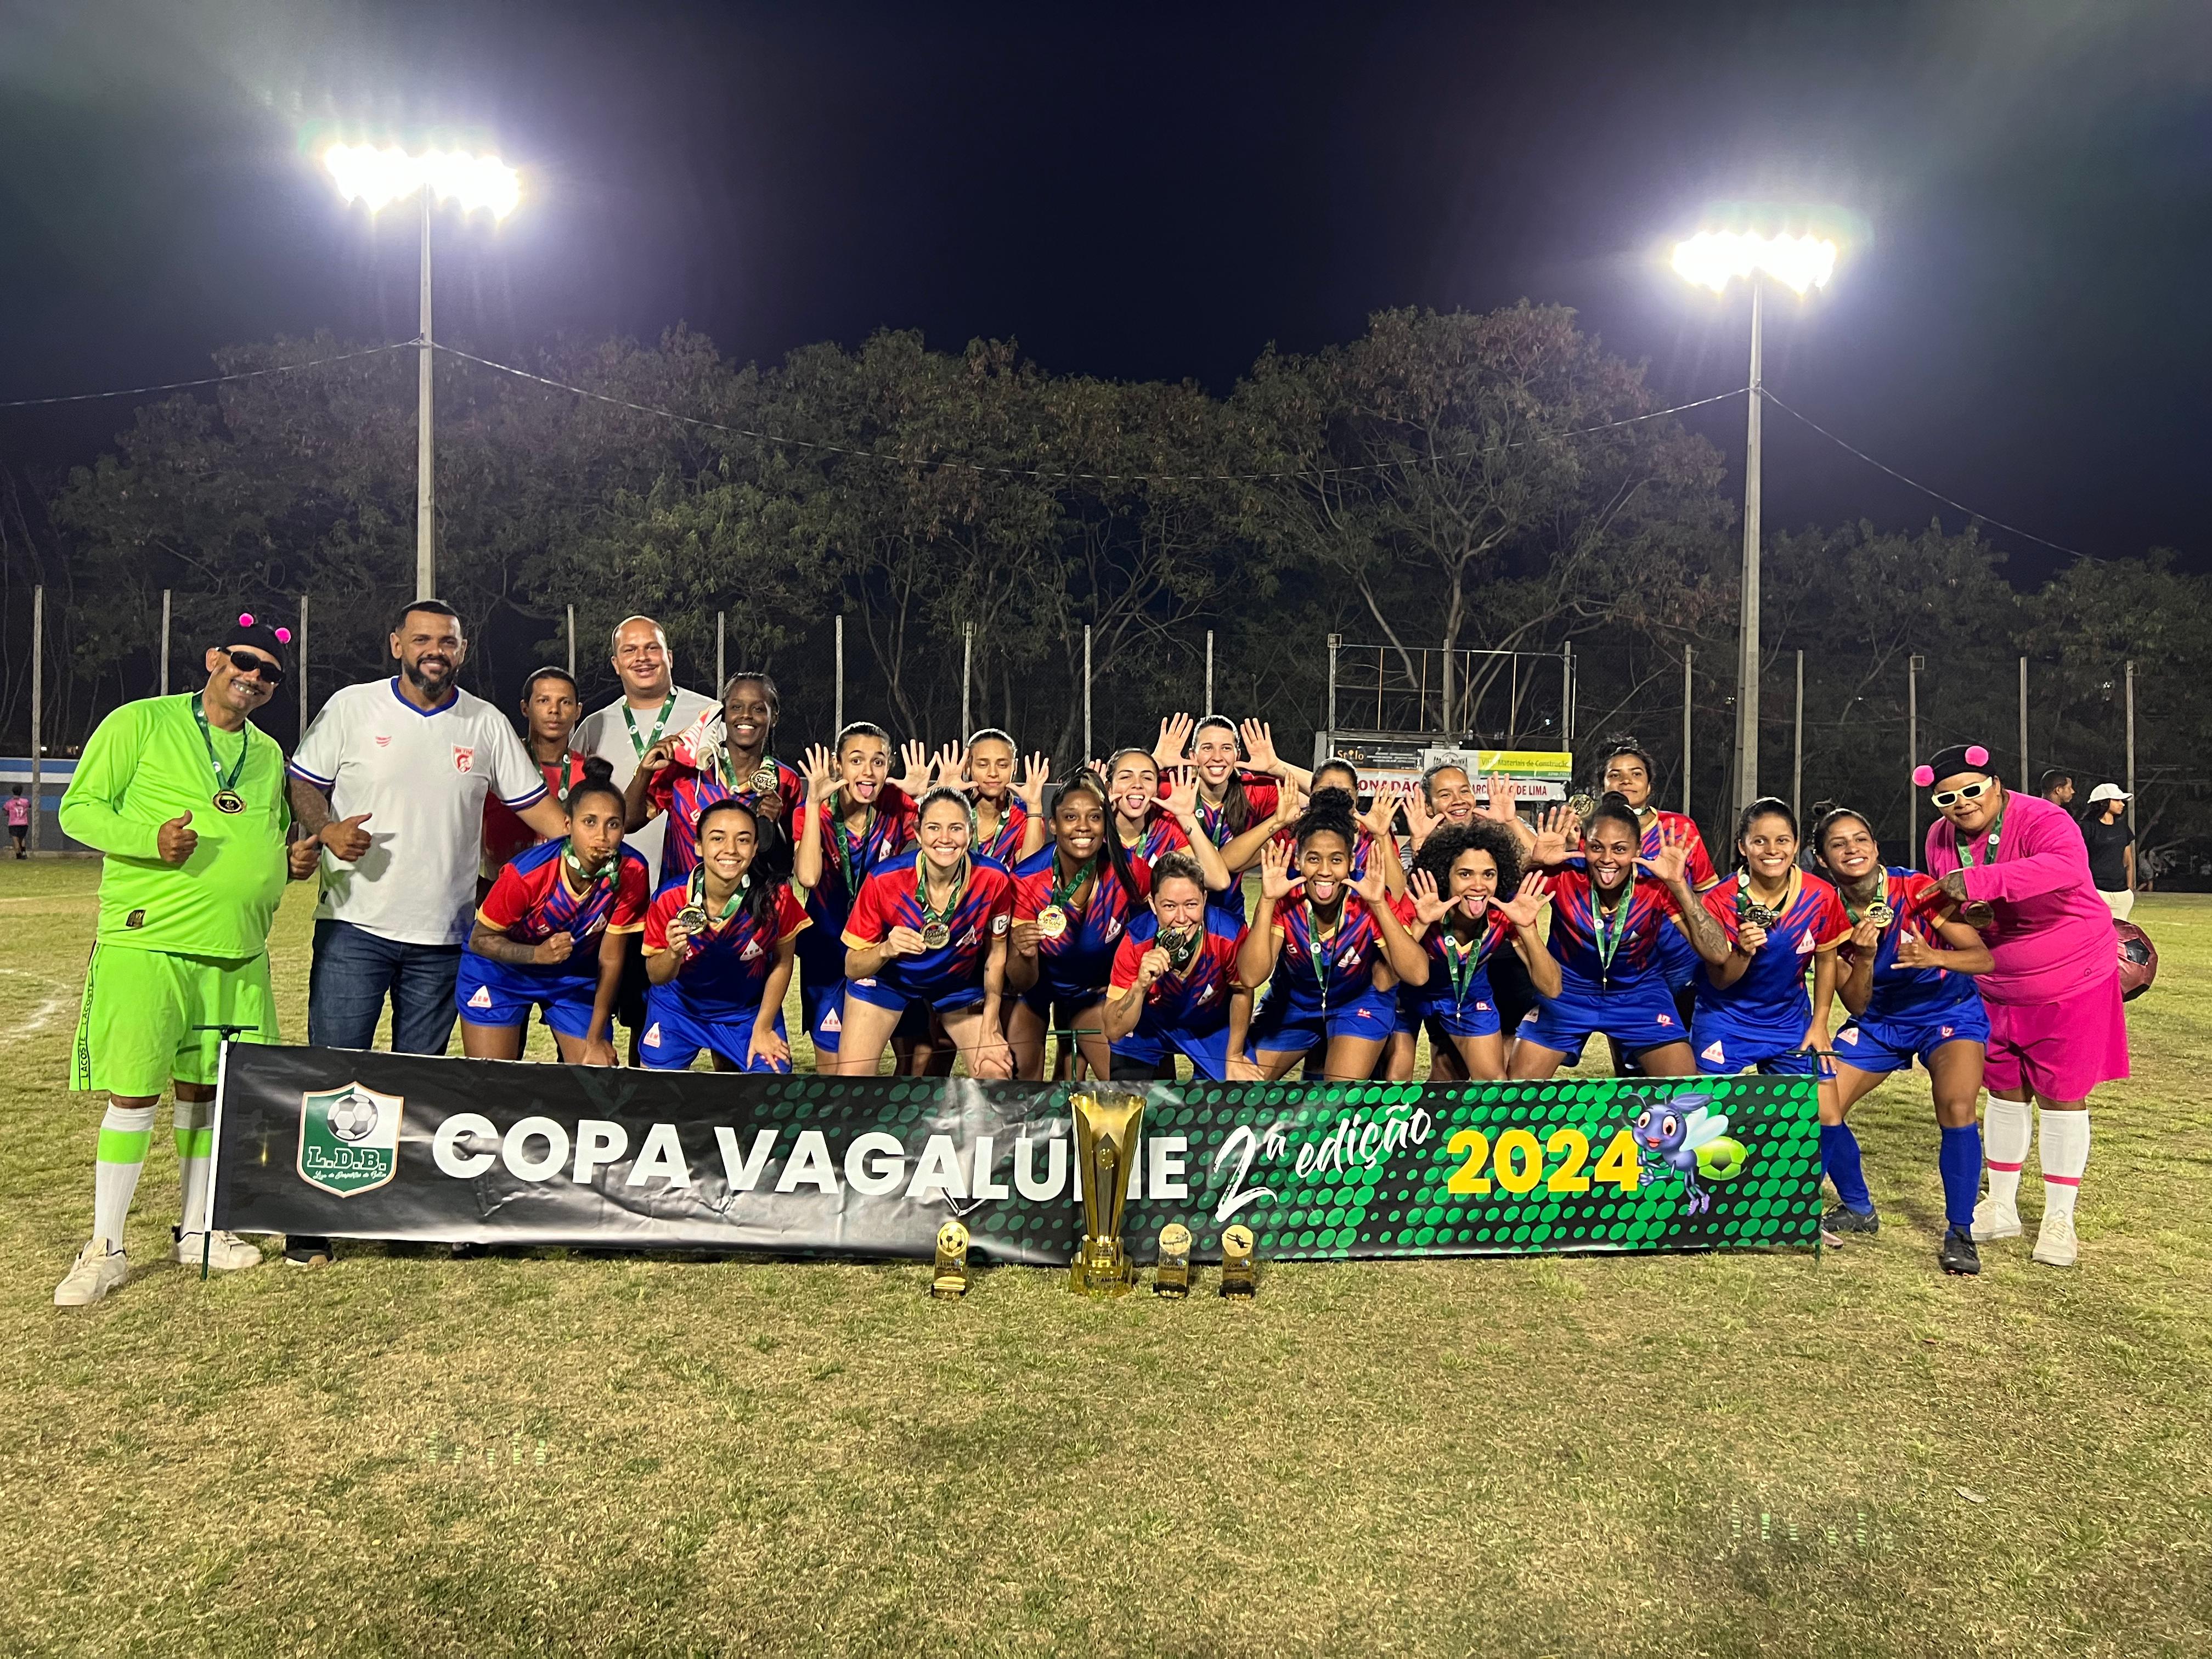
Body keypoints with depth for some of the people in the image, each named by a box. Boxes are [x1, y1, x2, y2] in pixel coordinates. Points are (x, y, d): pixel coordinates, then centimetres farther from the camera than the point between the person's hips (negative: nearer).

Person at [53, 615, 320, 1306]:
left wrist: (293, 860, 5)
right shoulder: (140, 723, -1)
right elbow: (79, 807, -3)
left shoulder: (269, 753, 16)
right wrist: (151, 839, -20)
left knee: (206, 1091, 13)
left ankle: (196, 1231, 25)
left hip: (238, 955, 6)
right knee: (133, 1094, -3)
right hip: (146, 944, -5)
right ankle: (105, 1248, 11)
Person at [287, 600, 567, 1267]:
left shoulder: (486, 723, 7)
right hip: (355, 924, -2)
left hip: (443, 935, 2)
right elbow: (302, 783, 5)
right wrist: (327, 829, -16)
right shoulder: (352, 707, 2)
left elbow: (535, 804, 9)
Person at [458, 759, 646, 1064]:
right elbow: (481, 939, -17)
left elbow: (611, 959, -15)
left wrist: (596, 1040, -8)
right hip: (501, 968, -2)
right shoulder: (527, 873, -31)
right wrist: (537, 954, -37)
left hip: (576, 974, 2)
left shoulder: (631, 872, -25)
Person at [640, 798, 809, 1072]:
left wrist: (763, 1028, -4)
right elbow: (656, 977, -13)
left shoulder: (776, 897, -25)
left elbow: (782, 962, -8)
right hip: (680, 1008, 0)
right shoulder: (670, 900, -24)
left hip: (749, 1010, 0)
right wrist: (674, 954, -35)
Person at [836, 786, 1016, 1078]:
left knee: (996, 1071, -8)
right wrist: (885, 950, -44)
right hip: (887, 980, -1)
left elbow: (996, 952, -8)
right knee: (851, 1078, -8)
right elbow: (853, 969, -23)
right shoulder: (884, 879, -30)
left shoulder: (994, 879, -26)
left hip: (960, 983, 2)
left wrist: (990, 1026, -7)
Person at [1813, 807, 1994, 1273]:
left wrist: (1937, 958, -42)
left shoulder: (1917, 891, -20)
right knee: (1819, 1110, -9)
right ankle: (1858, 1208, 17)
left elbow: (1985, 957, -22)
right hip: (1878, 1021, 3)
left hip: (1949, 1013, -3)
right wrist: (1864, 956, -32)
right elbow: (1857, 1006, -13)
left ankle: (1960, 1233, -8)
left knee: (1957, 1109, -28)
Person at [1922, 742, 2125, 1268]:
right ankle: (2001, 1208, 28)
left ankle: (2059, 1220, 17)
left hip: (2071, 984, -5)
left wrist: (1981, 882, -52)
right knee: (2005, 1092, 14)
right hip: (1995, 989, 5)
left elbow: (2068, 866, -47)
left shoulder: (2042, 820, -23)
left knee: (2061, 1097, 3)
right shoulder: (1940, 838, -3)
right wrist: (1960, 917, -10)